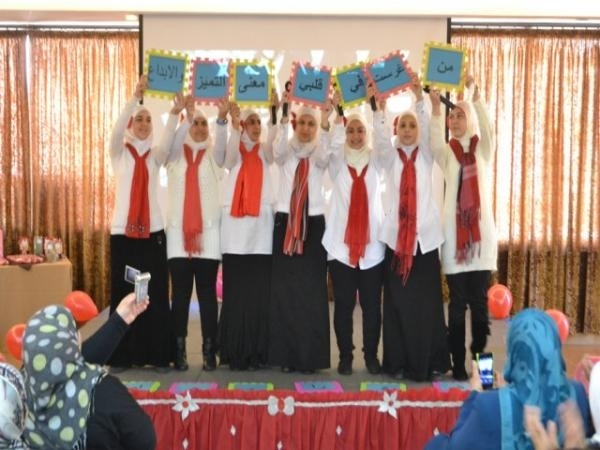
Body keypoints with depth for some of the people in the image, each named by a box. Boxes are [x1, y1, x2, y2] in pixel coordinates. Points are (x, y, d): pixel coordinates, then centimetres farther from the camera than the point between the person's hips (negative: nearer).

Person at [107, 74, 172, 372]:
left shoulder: (156, 154, 11)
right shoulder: (119, 152, 6)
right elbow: (117, 129, -12)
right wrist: (135, 96, -22)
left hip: (153, 230, 1)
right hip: (123, 229, -1)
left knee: (156, 294, 0)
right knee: (123, 293, 0)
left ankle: (157, 355, 7)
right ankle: (121, 356, 8)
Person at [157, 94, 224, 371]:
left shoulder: (213, 155, 11)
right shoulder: (175, 155, 10)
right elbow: (164, 143, -11)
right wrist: (175, 113, -25)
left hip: (208, 231, 0)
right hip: (178, 231, 0)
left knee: (207, 292, 1)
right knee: (180, 293, 1)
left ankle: (209, 351, 5)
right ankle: (179, 350, 6)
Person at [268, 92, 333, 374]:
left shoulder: (320, 153, 7)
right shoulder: (287, 152, 7)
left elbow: (322, 158, -18)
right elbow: (278, 151, -17)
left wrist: (326, 124, -29)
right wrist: (283, 119, -30)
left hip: (313, 223, 0)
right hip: (285, 221, 0)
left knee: (312, 290, -1)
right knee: (284, 289, -1)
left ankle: (310, 356, 4)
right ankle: (286, 354, 5)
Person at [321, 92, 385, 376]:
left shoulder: (375, 160, 10)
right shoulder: (338, 161, 8)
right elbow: (334, 144, -12)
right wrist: (338, 113, -25)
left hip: (372, 241, 1)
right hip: (341, 241, 0)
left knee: (372, 304, 4)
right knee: (343, 304, 2)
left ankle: (371, 356, 15)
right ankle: (345, 356, 11)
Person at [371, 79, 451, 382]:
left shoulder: (426, 155, 9)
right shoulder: (390, 157, 9)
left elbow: (429, 130, -8)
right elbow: (380, 138, -10)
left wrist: (420, 99, -20)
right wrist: (380, 107, -24)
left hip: (425, 234, 0)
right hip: (396, 234, 0)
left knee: (427, 302, -1)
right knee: (398, 302, 0)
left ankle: (430, 363, 8)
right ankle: (399, 363, 8)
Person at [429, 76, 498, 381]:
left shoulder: (483, 149, 8)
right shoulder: (447, 153, 8)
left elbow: (487, 126, -13)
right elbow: (435, 139, -15)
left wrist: (475, 94, -26)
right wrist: (435, 105, -28)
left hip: (482, 232, 0)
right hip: (454, 234, 0)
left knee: (479, 302, 3)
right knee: (457, 304, 1)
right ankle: (458, 364, 7)